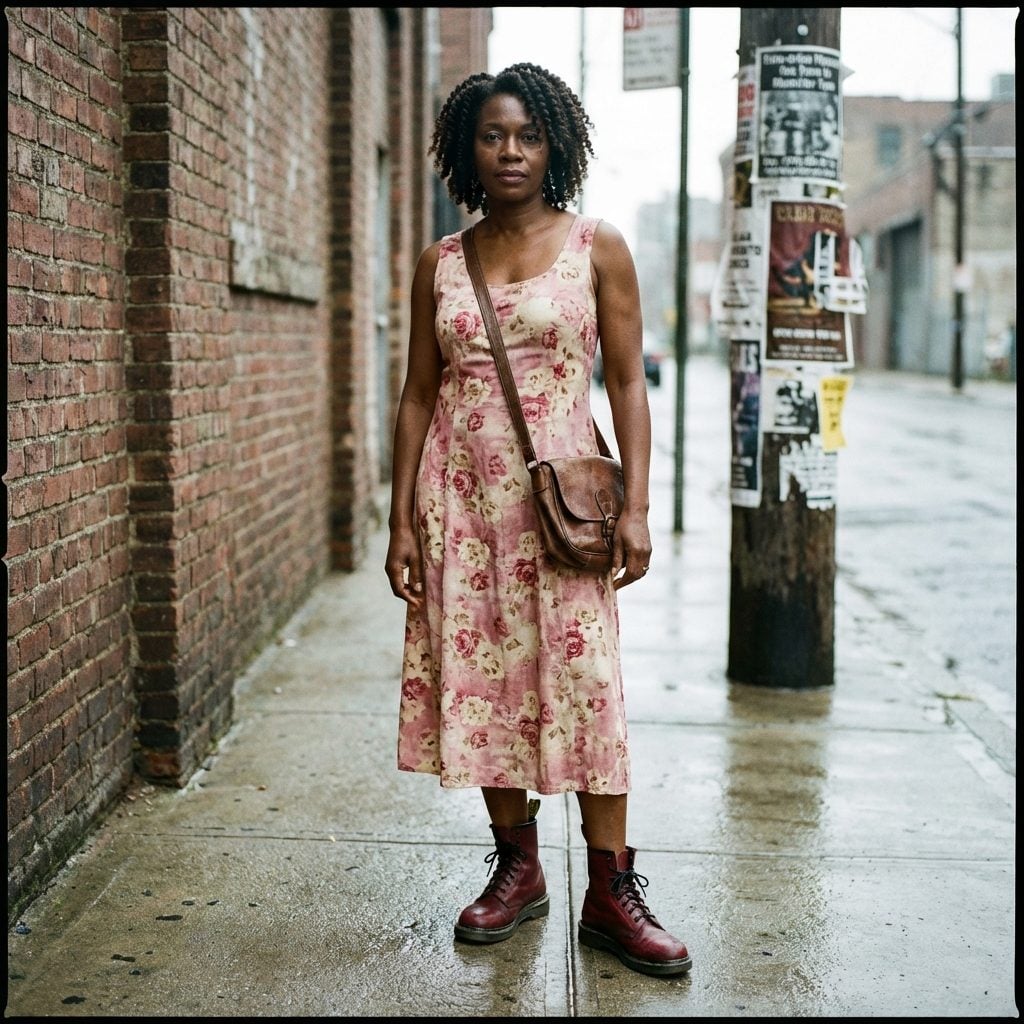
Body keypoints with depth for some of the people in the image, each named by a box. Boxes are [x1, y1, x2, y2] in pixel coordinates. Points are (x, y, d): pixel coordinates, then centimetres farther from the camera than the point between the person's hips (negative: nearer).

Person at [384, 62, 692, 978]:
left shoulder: (598, 248, 2)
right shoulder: (440, 264, 8)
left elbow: (627, 382, 0)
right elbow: (419, 395, 9)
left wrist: (636, 506, -8)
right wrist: (402, 519, 4)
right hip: (461, 490, 3)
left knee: (581, 679, -5)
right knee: (479, 674, 4)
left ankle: (612, 890, 3)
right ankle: (517, 867, 19)